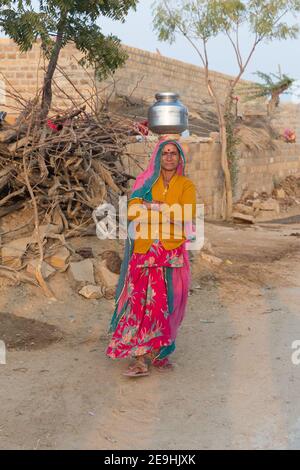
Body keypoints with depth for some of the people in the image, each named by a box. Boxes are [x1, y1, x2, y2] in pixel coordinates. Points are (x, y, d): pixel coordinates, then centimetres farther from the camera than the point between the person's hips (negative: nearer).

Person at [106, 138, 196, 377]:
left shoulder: (186, 185, 9)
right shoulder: (145, 182, 11)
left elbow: (187, 216, -6)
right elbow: (134, 212, -3)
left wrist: (153, 208, -8)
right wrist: (169, 211, -12)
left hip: (174, 253, 1)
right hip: (145, 250, 0)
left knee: (166, 303, -1)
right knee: (145, 300, -10)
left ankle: (158, 352, 10)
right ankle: (142, 358, -10)